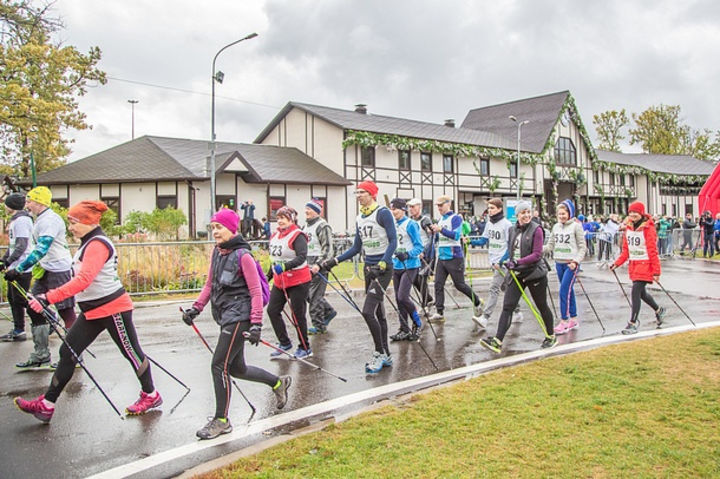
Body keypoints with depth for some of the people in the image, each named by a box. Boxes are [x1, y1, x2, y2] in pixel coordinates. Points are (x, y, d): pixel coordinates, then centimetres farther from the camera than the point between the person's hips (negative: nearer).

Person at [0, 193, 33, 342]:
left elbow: (22, 245, -23)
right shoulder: (15, 220, 16)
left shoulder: (21, 220, -16)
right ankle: (18, 331, 20)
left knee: (20, 299, -6)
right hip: (16, 267, 10)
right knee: (12, 298, 14)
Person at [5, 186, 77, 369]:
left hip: (59, 270, -10)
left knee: (66, 312, -3)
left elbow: (41, 250, -25)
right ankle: (41, 356, 16)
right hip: (45, 270, 10)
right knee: (35, 310, 10)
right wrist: (20, 269, 19)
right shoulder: (40, 220, 15)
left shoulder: (50, 220, -17)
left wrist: (18, 269, -25)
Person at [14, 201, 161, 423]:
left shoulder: (98, 244, -20)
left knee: (131, 352, 6)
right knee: (68, 352, 7)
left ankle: (151, 395, 23)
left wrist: (48, 298, -36)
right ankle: (47, 404, 14)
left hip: (112, 307, -10)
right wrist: (47, 296, 15)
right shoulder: (88, 244, 12)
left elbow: (83, 280, -32)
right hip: (92, 311, 10)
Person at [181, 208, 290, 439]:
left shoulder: (243, 255, -14)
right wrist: (196, 308, 10)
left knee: (219, 366, -6)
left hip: (239, 317, -8)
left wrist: (256, 324, -18)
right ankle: (278, 383, 37)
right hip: (225, 316, 9)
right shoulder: (217, 253, 9)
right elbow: (209, 284, 18)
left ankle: (221, 420, 9)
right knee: (237, 368, 16)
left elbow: (256, 292, -14)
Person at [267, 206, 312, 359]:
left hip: (298, 281, -8)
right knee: (272, 310, 7)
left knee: (297, 315, -1)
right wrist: (269, 276, 25)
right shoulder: (275, 235, 9)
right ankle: (284, 343, 21)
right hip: (279, 281, 8)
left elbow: (302, 257, -28)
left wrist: (285, 266, -39)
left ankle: (305, 348, 15)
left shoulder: (298, 235, -15)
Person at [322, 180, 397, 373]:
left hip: (383, 268, -8)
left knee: (367, 312, -14)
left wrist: (381, 265, -25)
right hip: (369, 268, 8)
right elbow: (356, 248, 17)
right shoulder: (359, 218, 13)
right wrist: (334, 261, 10)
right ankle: (385, 356, 20)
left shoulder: (383, 213, -11)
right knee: (378, 313, 11)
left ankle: (380, 353, 0)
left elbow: (393, 241, -15)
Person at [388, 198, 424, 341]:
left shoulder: (410, 225, -10)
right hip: (396, 266, 7)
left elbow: (419, 246, -13)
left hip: (409, 266, -7)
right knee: (398, 299, 7)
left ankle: (417, 324, 7)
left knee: (403, 297, -14)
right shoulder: (393, 225, 11)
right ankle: (404, 330, 16)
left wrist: (407, 254, -27)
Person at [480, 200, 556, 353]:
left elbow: (537, 254, -17)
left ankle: (551, 337, 33)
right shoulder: (513, 230, 7)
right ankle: (497, 341, -12)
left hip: (534, 273, -5)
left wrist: (518, 262, -25)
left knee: (542, 306, 12)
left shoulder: (536, 229, -10)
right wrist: (509, 262, 6)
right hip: (515, 274, 5)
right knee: (507, 306, -6)